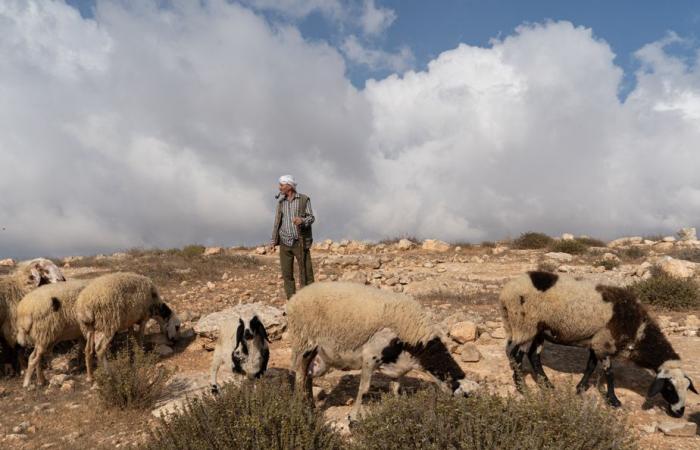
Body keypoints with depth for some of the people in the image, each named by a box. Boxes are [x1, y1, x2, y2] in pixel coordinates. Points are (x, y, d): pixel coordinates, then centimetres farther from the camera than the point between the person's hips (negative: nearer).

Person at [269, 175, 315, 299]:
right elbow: (277, 222, 15)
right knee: (287, 273, 4)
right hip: (285, 242, 4)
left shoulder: (304, 199, -1)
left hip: (300, 242, -4)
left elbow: (311, 217, -3)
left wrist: (302, 220, -25)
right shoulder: (280, 201, 11)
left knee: (305, 272, -4)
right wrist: (273, 241, 10)